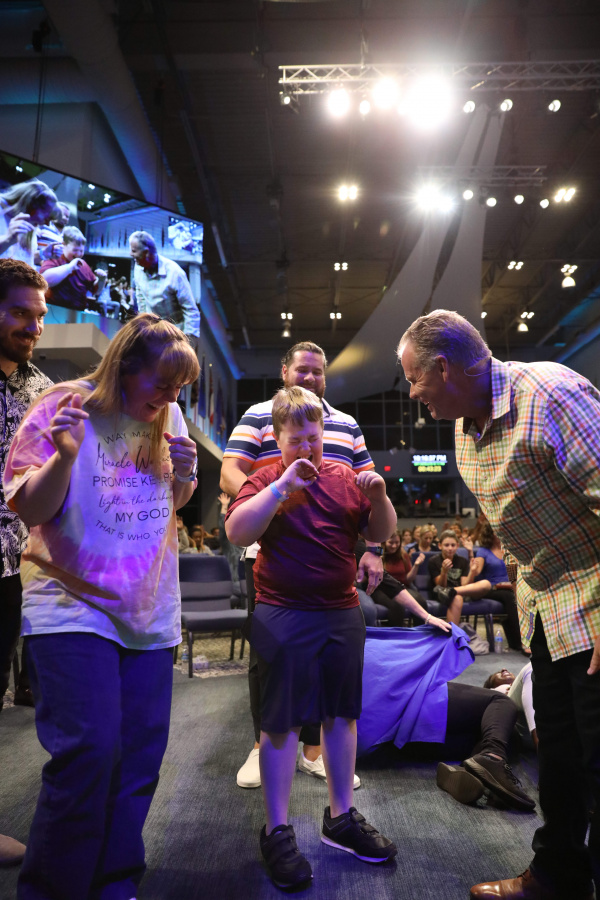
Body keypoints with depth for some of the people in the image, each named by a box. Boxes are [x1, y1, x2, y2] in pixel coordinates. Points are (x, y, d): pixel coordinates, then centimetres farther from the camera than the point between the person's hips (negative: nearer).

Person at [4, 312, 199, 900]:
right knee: (89, 751, -10)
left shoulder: (167, 417, 7)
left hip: (149, 610, 5)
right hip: (74, 606, -5)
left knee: (140, 753, 8)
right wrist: (65, 454, -26)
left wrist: (183, 476, -4)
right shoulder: (65, 406, -7)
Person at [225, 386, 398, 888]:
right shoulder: (268, 479, -4)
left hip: (342, 612, 5)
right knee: (282, 722, 4)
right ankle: (277, 833, 21)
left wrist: (379, 497, -10)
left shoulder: (345, 477, 6)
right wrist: (282, 486, -26)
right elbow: (237, 532, -19)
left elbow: (380, 533, 9)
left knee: (342, 714, 15)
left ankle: (342, 817, 34)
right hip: (284, 615, -4)